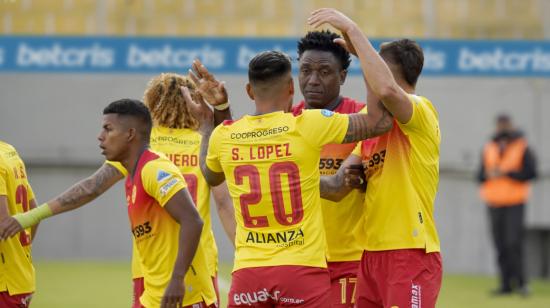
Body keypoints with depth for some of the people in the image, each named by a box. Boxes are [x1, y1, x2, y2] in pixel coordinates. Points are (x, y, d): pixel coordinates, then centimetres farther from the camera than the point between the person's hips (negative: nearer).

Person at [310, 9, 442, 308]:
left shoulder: (421, 112, -9)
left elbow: (387, 89, -32)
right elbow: (338, 186, 11)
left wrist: (352, 29, -24)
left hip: (410, 254, -9)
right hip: (371, 255, 9)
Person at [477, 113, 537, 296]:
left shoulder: (522, 149, -1)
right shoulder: (489, 149, 13)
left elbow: (531, 173, -10)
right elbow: (480, 176, 13)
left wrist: (506, 173, -15)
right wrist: (488, 174, -10)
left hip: (515, 204, -4)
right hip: (494, 204, 4)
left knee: (514, 242, -15)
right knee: (500, 245, 2)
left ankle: (520, 281, -7)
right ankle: (506, 284, 5)